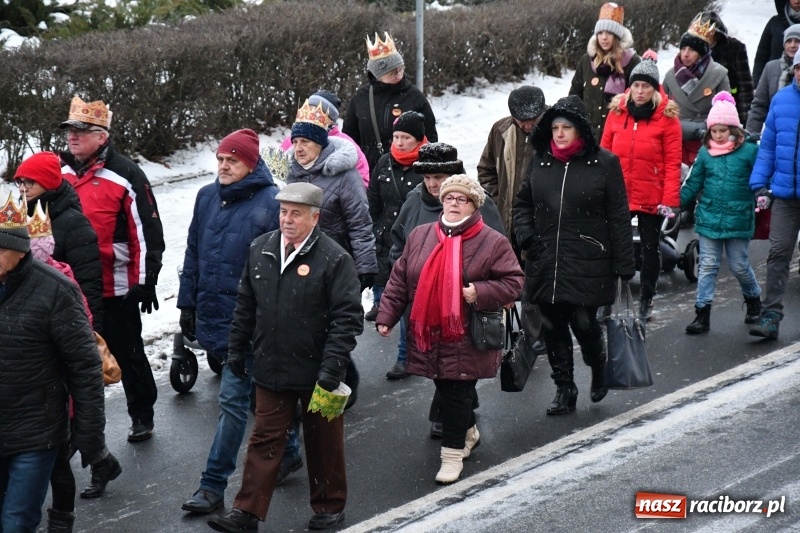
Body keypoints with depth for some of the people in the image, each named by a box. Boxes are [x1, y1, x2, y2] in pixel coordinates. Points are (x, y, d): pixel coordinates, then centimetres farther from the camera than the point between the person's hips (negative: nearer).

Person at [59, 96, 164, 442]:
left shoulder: (125, 176, -13)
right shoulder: (61, 172, 5)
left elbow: (148, 232, -11)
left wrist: (145, 281, -12)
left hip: (116, 289, -6)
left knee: (127, 354, 7)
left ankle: (142, 416, 22)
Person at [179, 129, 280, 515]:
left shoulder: (270, 203, -11)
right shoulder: (207, 197, 8)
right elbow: (193, 253, 15)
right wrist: (187, 303, 13)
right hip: (211, 316, 7)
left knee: (233, 400, -6)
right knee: (256, 395, 19)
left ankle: (213, 486, -3)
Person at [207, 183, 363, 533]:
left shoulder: (334, 259, -13)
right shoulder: (260, 251, 4)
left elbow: (348, 317, -15)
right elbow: (245, 305, 14)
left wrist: (332, 366, -20)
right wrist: (237, 349, 13)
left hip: (316, 373, -4)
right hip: (271, 369, 4)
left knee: (323, 442, 11)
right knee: (264, 440, 8)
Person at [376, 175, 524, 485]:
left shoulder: (492, 242, -4)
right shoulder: (420, 236, 8)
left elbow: (513, 283, -5)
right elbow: (399, 280, 10)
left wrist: (480, 293, -19)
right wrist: (386, 316, 5)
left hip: (466, 340, -4)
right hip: (427, 335, 5)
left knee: (457, 394, -4)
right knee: (445, 390, 16)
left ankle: (453, 453, 8)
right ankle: (468, 433, 40)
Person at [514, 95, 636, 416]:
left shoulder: (605, 163, -4)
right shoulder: (539, 161, 7)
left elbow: (619, 217, -4)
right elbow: (522, 204, 19)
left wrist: (624, 265, -5)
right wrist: (526, 239, 2)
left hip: (588, 265, -4)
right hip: (546, 265, 4)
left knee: (584, 323, -6)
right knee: (553, 327, 7)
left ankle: (599, 370, 26)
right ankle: (564, 390, 20)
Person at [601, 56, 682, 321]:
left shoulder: (667, 117, -6)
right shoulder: (617, 113, 2)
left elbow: (673, 163, -8)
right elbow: (604, 153, 5)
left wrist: (669, 200, -14)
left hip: (651, 198, -2)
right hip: (617, 196, 2)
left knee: (650, 249, 11)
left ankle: (646, 301, 26)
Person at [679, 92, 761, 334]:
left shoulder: (749, 150, -4)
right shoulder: (705, 152, 5)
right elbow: (693, 183, 9)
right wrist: (675, 201, 1)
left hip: (738, 219, -2)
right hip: (709, 218, 3)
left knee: (739, 265, 8)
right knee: (707, 266, 3)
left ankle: (753, 300, 34)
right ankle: (702, 313, 5)